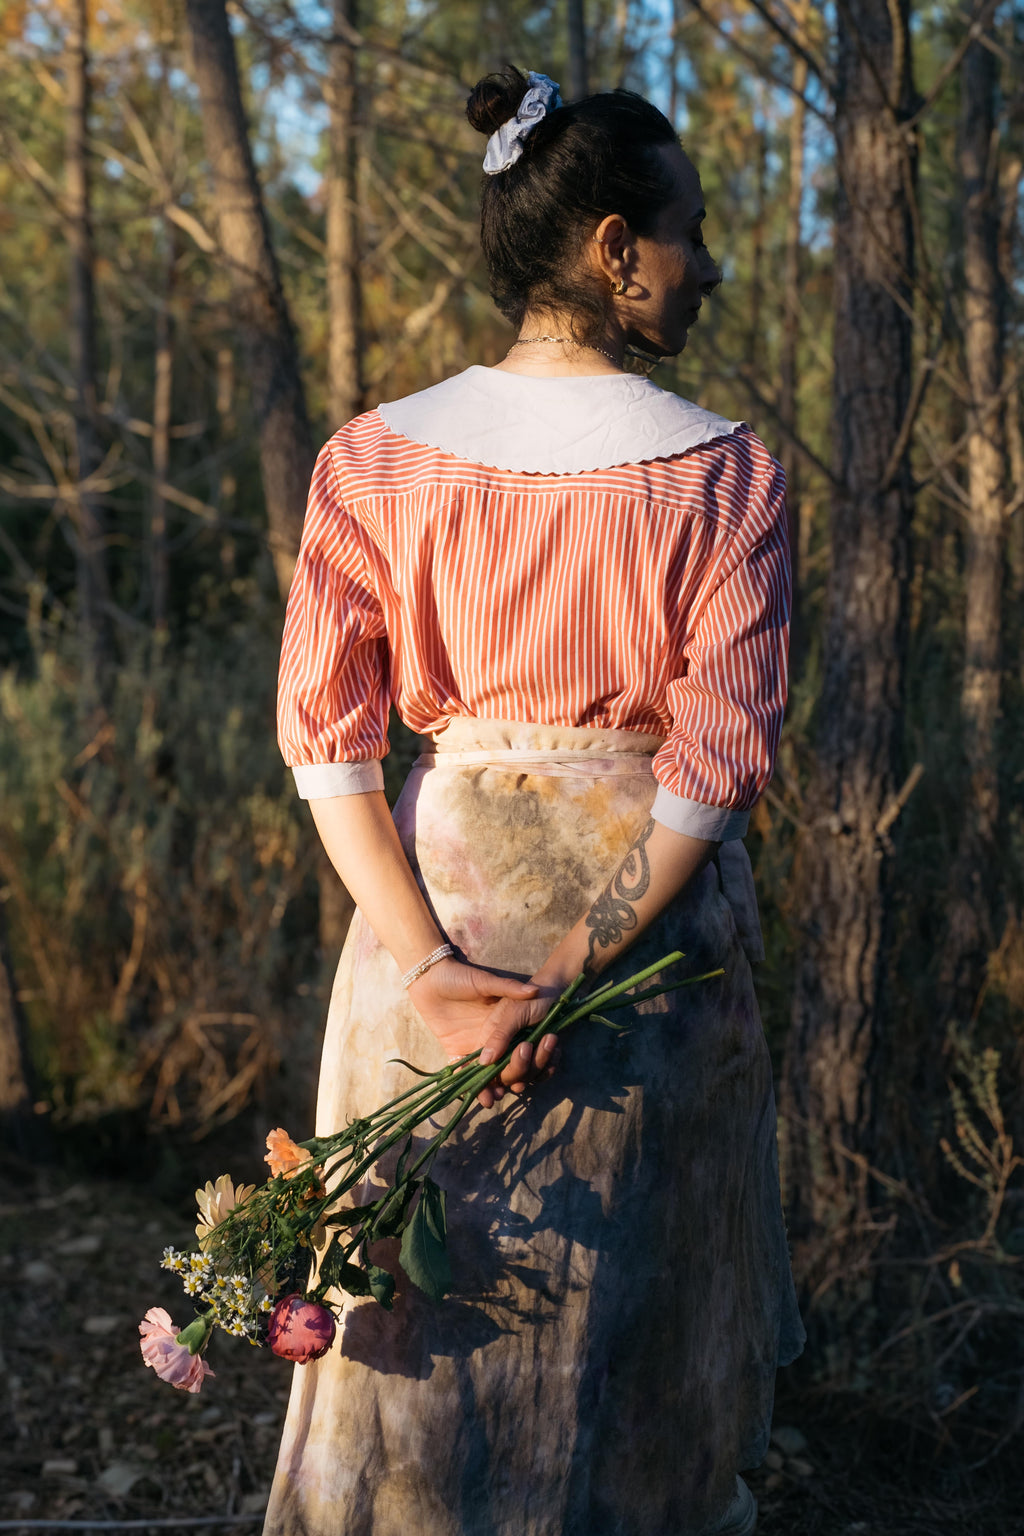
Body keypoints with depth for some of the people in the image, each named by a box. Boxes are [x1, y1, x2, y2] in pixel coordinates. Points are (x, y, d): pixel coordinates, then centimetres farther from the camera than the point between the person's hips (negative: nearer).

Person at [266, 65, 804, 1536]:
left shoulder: (374, 458, -4)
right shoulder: (724, 471, -9)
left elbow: (323, 729, -9)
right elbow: (722, 750, -15)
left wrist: (428, 962, -11)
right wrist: (585, 966, -13)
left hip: (442, 889, 2)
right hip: (653, 907, -1)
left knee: (422, 1304, 16)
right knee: (633, 1293, 16)